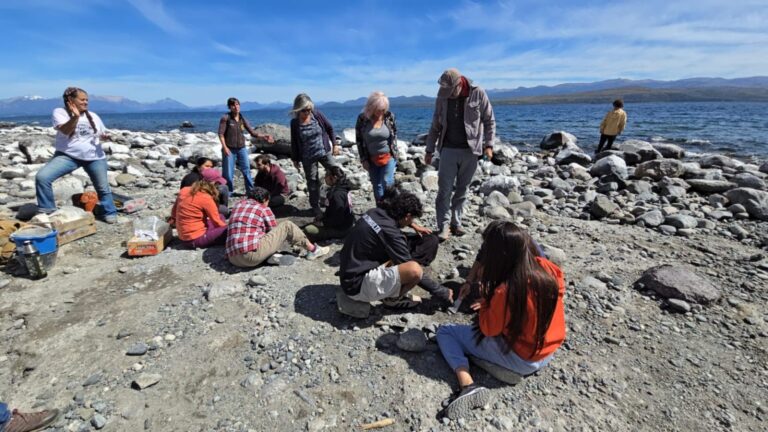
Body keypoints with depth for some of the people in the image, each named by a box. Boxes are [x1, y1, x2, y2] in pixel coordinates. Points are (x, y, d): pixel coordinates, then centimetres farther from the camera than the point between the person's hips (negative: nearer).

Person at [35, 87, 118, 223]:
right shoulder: (60, 112, -1)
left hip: (94, 157, 2)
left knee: (103, 187, 5)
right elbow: (65, 131, -18)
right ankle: (47, 211, 0)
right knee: (42, 177, -16)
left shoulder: (93, 116, 10)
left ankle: (109, 213, 23)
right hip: (68, 155, -2)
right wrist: (76, 116, -32)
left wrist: (107, 136, -8)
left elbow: (103, 135, 16)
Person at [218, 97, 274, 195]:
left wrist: (263, 137, -9)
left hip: (242, 148, 3)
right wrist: (224, 147, -16)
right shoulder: (226, 118, -5)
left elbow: (252, 132, 5)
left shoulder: (242, 119, 6)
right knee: (228, 173, 2)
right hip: (229, 149, -3)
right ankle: (229, 192, 18)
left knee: (246, 170, 2)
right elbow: (221, 133, -8)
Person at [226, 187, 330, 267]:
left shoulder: (238, 205, 20)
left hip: (233, 259, 7)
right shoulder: (263, 209, 2)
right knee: (287, 226, 3)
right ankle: (312, 249, 13)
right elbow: (274, 231, 10)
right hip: (253, 255, -7)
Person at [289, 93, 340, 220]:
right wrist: (295, 158, 3)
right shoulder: (295, 122, -10)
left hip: (324, 152, 1)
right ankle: (316, 208, 21)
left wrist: (334, 144, 5)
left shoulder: (317, 115, -9)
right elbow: (294, 142, -1)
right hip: (308, 157, -1)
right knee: (312, 182, 7)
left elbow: (330, 128, 4)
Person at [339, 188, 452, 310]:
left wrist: (414, 226, 25)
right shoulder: (390, 232, -24)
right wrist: (443, 293, -5)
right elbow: (413, 271, -17)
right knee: (414, 269, -28)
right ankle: (392, 299, 1)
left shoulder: (374, 212, 0)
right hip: (357, 285, -9)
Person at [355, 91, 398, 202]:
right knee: (377, 187, 9)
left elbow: (394, 134, 7)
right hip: (371, 159, 1)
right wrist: (363, 159, -3)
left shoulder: (389, 116, -7)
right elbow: (359, 140, -3)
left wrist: (395, 152, 3)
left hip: (388, 157, -1)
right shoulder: (362, 118, -10)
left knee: (387, 183, -8)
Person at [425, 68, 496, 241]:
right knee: (445, 190, -4)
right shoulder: (442, 97, 2)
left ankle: (456, 223, 19)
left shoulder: (478, 94, -4)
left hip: (470, 150, 0)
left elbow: (489, 121, 2)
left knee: (462, 189, 7)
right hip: (448, 149, 1)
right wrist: (429, 150, 8)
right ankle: (444, 226, 3)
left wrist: (488, 145, -8)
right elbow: (435, 126, 8)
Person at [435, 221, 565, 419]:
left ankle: (468, 386, -15)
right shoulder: (546, 267, -12)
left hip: (521, 359, -7)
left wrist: (485, 298, -6)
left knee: (444, 332, -1)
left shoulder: (506, 291, -32)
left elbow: (489, 330, -15)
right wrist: (493, 303, 4)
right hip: (549, 352, 7)